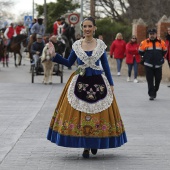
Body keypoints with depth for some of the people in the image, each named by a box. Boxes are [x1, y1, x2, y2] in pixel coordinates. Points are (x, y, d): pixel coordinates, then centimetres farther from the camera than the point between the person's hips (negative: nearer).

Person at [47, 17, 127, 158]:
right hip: (80, 82, 1)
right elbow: (69, 63, 11)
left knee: (97, 113, 0)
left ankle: (95, 143, 20)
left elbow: (106, 65, 6)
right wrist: (54, 55, 0)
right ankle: (86, 147, 6)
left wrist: (111, 84, 3)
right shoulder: (77, 45, 5)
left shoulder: (100, 44, 4)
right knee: (81, 113, -2)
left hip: (98, 82, 0)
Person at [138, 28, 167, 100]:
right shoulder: (144, 43, -3)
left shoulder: (161, 42, 1)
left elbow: (164, 51, 16)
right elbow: (140, 52, 7)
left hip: (158, 65, 2)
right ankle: (151, 94, 0)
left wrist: (161, 58, 11)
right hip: (148, 65, -2)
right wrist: (146, 58, 8)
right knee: (150, 80, -3)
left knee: (158, 79, 8)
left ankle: (155, 91, 32)